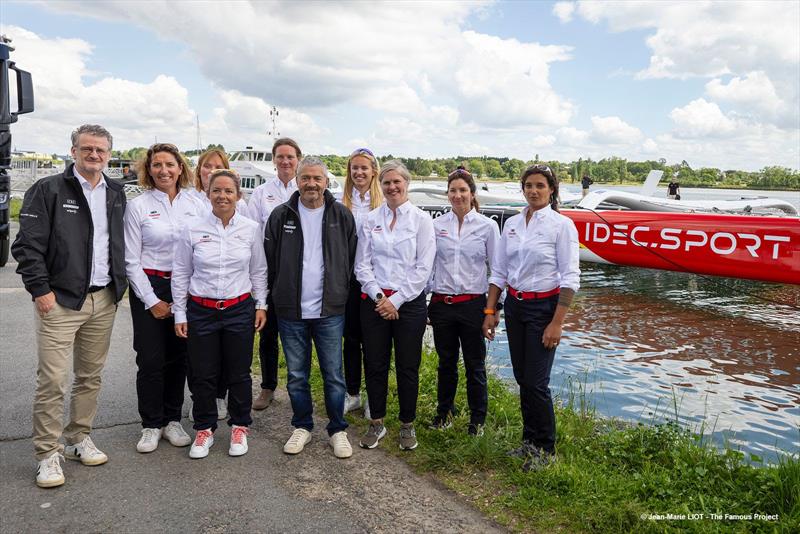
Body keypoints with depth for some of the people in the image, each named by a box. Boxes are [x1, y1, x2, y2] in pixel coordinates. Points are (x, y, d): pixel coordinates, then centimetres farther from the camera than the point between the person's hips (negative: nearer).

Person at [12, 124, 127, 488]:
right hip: (60, 300, -5)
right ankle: (48, 454, 9)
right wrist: (40, 289, -12)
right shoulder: (48, 190, -3)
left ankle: (78, 439, 28)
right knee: (52, 380, -4)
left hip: (104, 301, 5)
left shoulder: (116, 194, 12)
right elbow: (27, 244, -7)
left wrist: (119, 286, 10)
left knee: (91, 376, 13)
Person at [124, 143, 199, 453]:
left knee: (179, 357, 8)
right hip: (149, 287, -2)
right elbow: (131, 260, -3)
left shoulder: (195, 206, 3)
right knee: (151, 359, 0)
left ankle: (172, 420, 23)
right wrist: (151, 300, -7)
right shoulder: (138, 206, -3)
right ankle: (151, 425, 16)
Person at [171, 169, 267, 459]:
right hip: (201, 311, 0)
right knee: (202, 375, 8)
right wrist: (179, 314, 2)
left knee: (238, 373, 10)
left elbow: (258, 271, 8)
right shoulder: (192, 230, -4)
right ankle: (205, 429, 27)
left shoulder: (251, 229, -2)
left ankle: (239, 427, 28)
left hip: (240, 310, 0)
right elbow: (180, 274, 3)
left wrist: (261, 305, 5)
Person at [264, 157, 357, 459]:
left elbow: (352, 260, 5)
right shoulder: (281, 215, 2)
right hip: (290, 312, 1)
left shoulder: (342, 216, 1)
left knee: (334, 375, 5)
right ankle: (302, 427, 29)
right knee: (296, 375, 12)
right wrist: (279, 296, 6)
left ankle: (337, 430, 21)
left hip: (330, 311, -1)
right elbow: (269, 261, 7)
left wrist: (340, 294, 4)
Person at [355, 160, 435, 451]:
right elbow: (362, 265, 3)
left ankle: (407, 424, 22)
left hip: (409, 302, -2)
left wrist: (396, 300, -10)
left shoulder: (421, 219, -1)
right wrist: (379, 297, -9)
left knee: (408, 367, 6)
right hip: (374, 301, 2)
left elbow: (423, 268, -6)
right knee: (375, 364, 8)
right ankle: (376, 423, 24)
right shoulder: (370, 220, 6)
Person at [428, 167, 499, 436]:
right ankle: (444, 411, 33)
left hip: (473, 304, -2)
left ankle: (477, 418, 25)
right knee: (446, 362, 15)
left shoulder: (487, 226, -2)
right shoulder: (436, 225, 3)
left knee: (475, 364, 8)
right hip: (441, 303, 2)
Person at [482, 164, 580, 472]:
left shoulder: (562, 225, -10)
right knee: (522, 378, 12)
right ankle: (529, 441, 28)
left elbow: (570, 278, -12)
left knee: (536, 382, -4)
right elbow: (499, 271, 10)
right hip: (515, 305, 5)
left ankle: (545, 449, 15)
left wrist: (557, 323, -17)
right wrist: (490, 311, 5)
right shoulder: (511, 224, 6)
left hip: (543, 307, -5)